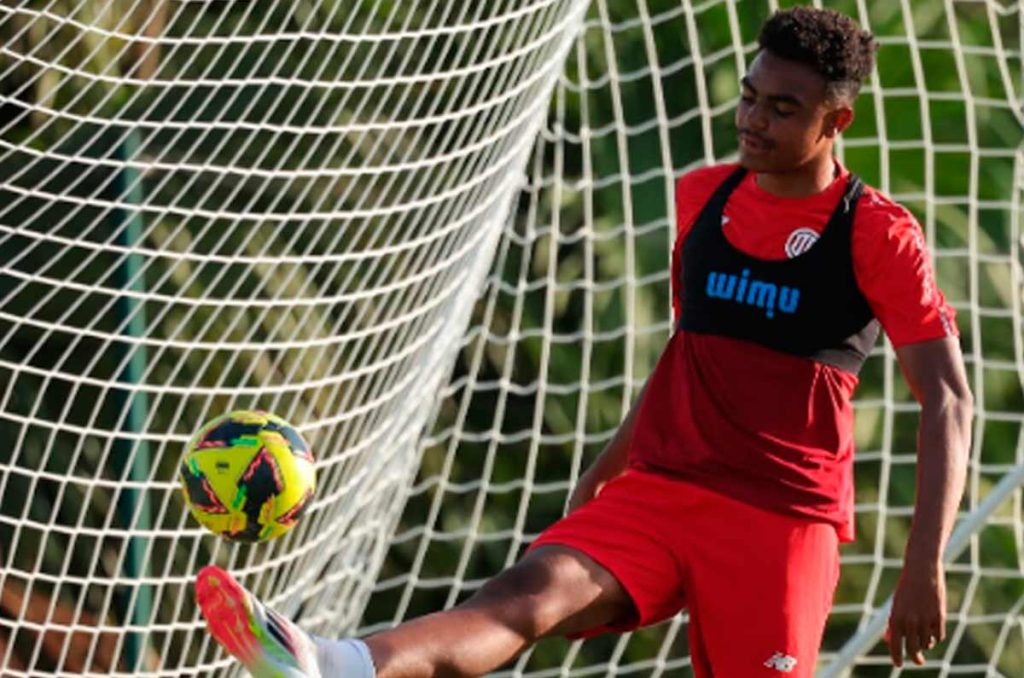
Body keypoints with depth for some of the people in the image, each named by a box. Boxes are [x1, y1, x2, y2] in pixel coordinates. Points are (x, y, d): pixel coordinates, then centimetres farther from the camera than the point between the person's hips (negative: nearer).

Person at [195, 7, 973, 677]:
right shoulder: (703, 197, 11)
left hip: (781, 519, -4)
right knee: (527, 593, -23)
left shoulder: (877, 236, -6)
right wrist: (613, 460, 27)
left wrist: (925, 565, -14)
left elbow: (948, 400, -7)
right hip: (657, 491, 4)